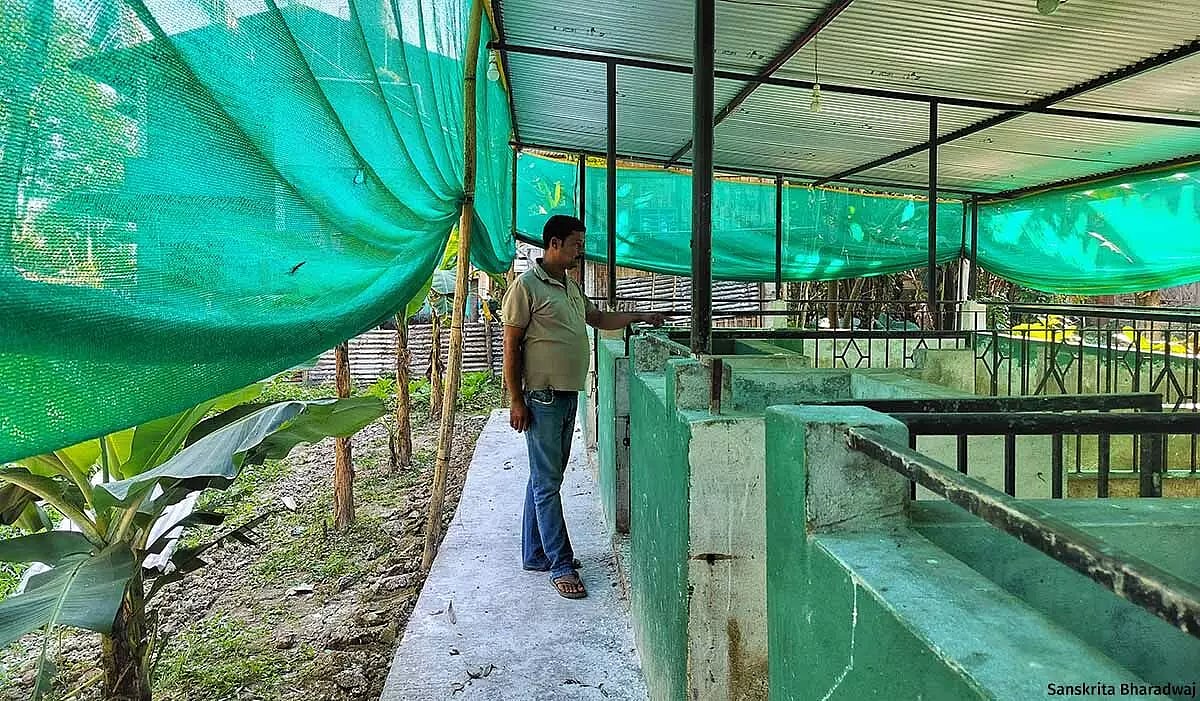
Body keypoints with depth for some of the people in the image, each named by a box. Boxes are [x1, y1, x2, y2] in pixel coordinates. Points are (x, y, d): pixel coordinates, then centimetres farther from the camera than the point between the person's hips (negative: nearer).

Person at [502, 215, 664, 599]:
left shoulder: (570, 286, 14)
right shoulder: (526, 286, -11)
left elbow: (599, 318, 28)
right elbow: (511, 346, -12)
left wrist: (640, 317, 19)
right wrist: (516, 401, -14)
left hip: (568, 395, 8)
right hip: (542, 398, -8)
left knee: (545, 478, 14)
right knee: (547, 483, -2)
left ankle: (535, 554, 25)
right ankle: (561, 566, 5)